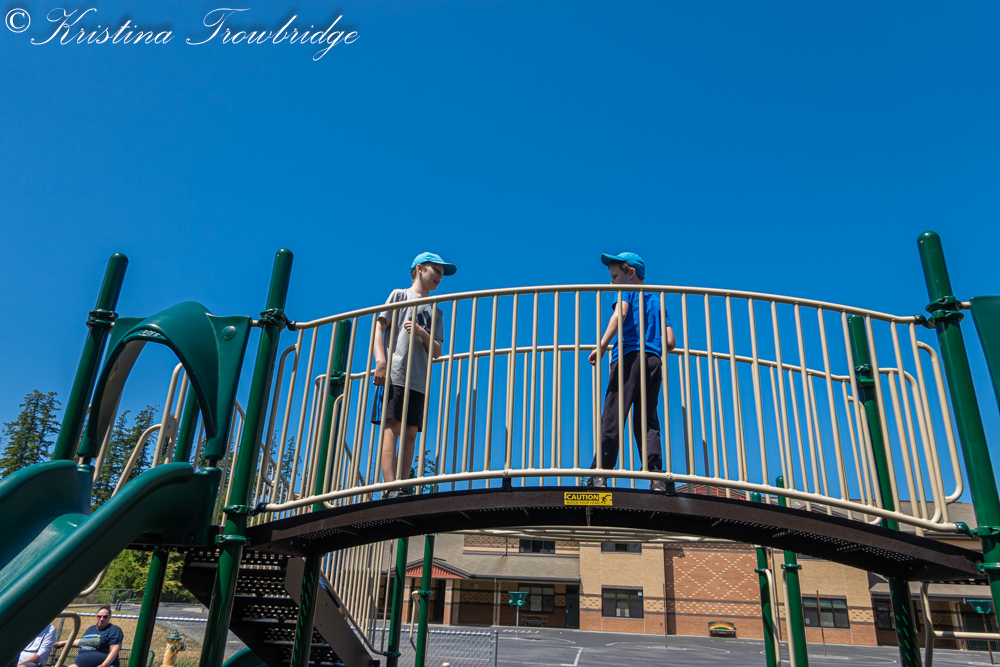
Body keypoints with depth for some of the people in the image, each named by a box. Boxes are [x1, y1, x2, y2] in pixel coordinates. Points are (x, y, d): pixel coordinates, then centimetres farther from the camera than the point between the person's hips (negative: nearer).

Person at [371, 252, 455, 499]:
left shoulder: (436, 311, 24)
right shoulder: (400, 295, 13)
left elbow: (437, 353, 16)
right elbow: (378, 326, 1)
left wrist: (423, 334, -5)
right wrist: (381, 360, -14)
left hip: (419, 380, 5)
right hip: (394, 373, -5)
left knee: (411, 432, -3)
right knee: (392, 427, -14)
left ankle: (402, 488, -4)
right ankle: (390, 488, -21)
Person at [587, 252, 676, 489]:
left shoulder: (627, 291, 11)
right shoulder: (657, 299, 28)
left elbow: (620, 313, -13)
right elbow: (670, 342, 18)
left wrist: (602, 345, -19)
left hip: (629, 356, -6)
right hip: (654, 361, 6)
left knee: (611, 418, -11)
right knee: (648, 421, 3)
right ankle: (656, 475, -10)